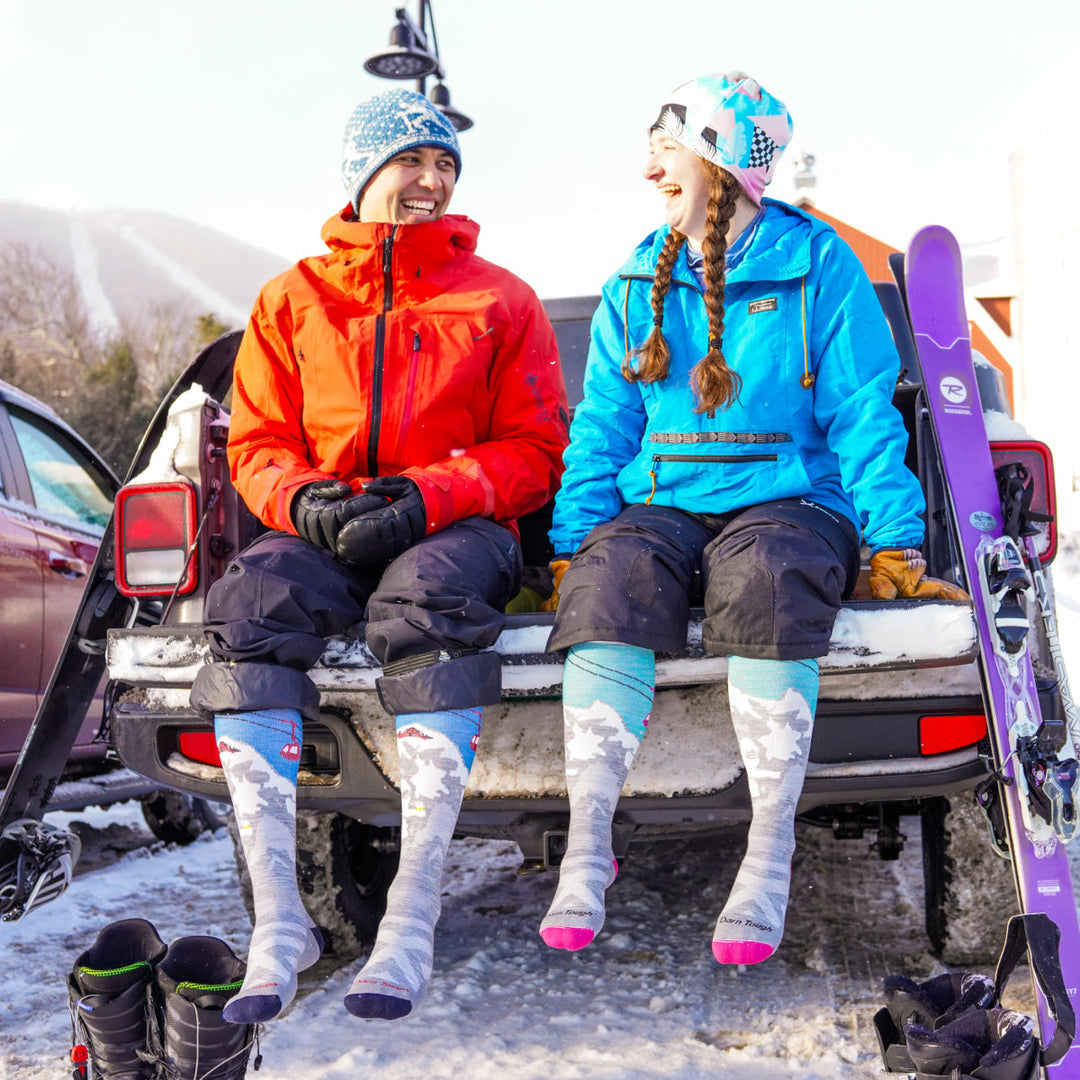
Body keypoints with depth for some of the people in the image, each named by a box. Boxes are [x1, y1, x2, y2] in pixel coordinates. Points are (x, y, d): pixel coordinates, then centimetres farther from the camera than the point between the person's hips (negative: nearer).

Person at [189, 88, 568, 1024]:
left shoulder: (499, 299, 13)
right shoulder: (294, 299, 18)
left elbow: (533, 453, 5)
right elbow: (257, 444, 13)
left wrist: (427, 497, -14)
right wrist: (304, 499, -12)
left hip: (456, 527, -2)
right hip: (321, 528, 2)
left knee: (427, 596, -37)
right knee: (250, 602, -31)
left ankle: (413, 918, -35)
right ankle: (279, 920, -29)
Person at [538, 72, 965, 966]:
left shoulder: (821, 266, 3)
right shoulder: (637, 286, 14)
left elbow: (863, 415, -1)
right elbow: (603, 429, 11)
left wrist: (893, 540, -11)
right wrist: (573, 541, -2)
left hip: (788, 499, -2)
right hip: (663, 502, 3)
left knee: (765, 573, -37)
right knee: (613, 572, -31)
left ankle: (771, 852, -29)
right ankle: (588, 842, -27)